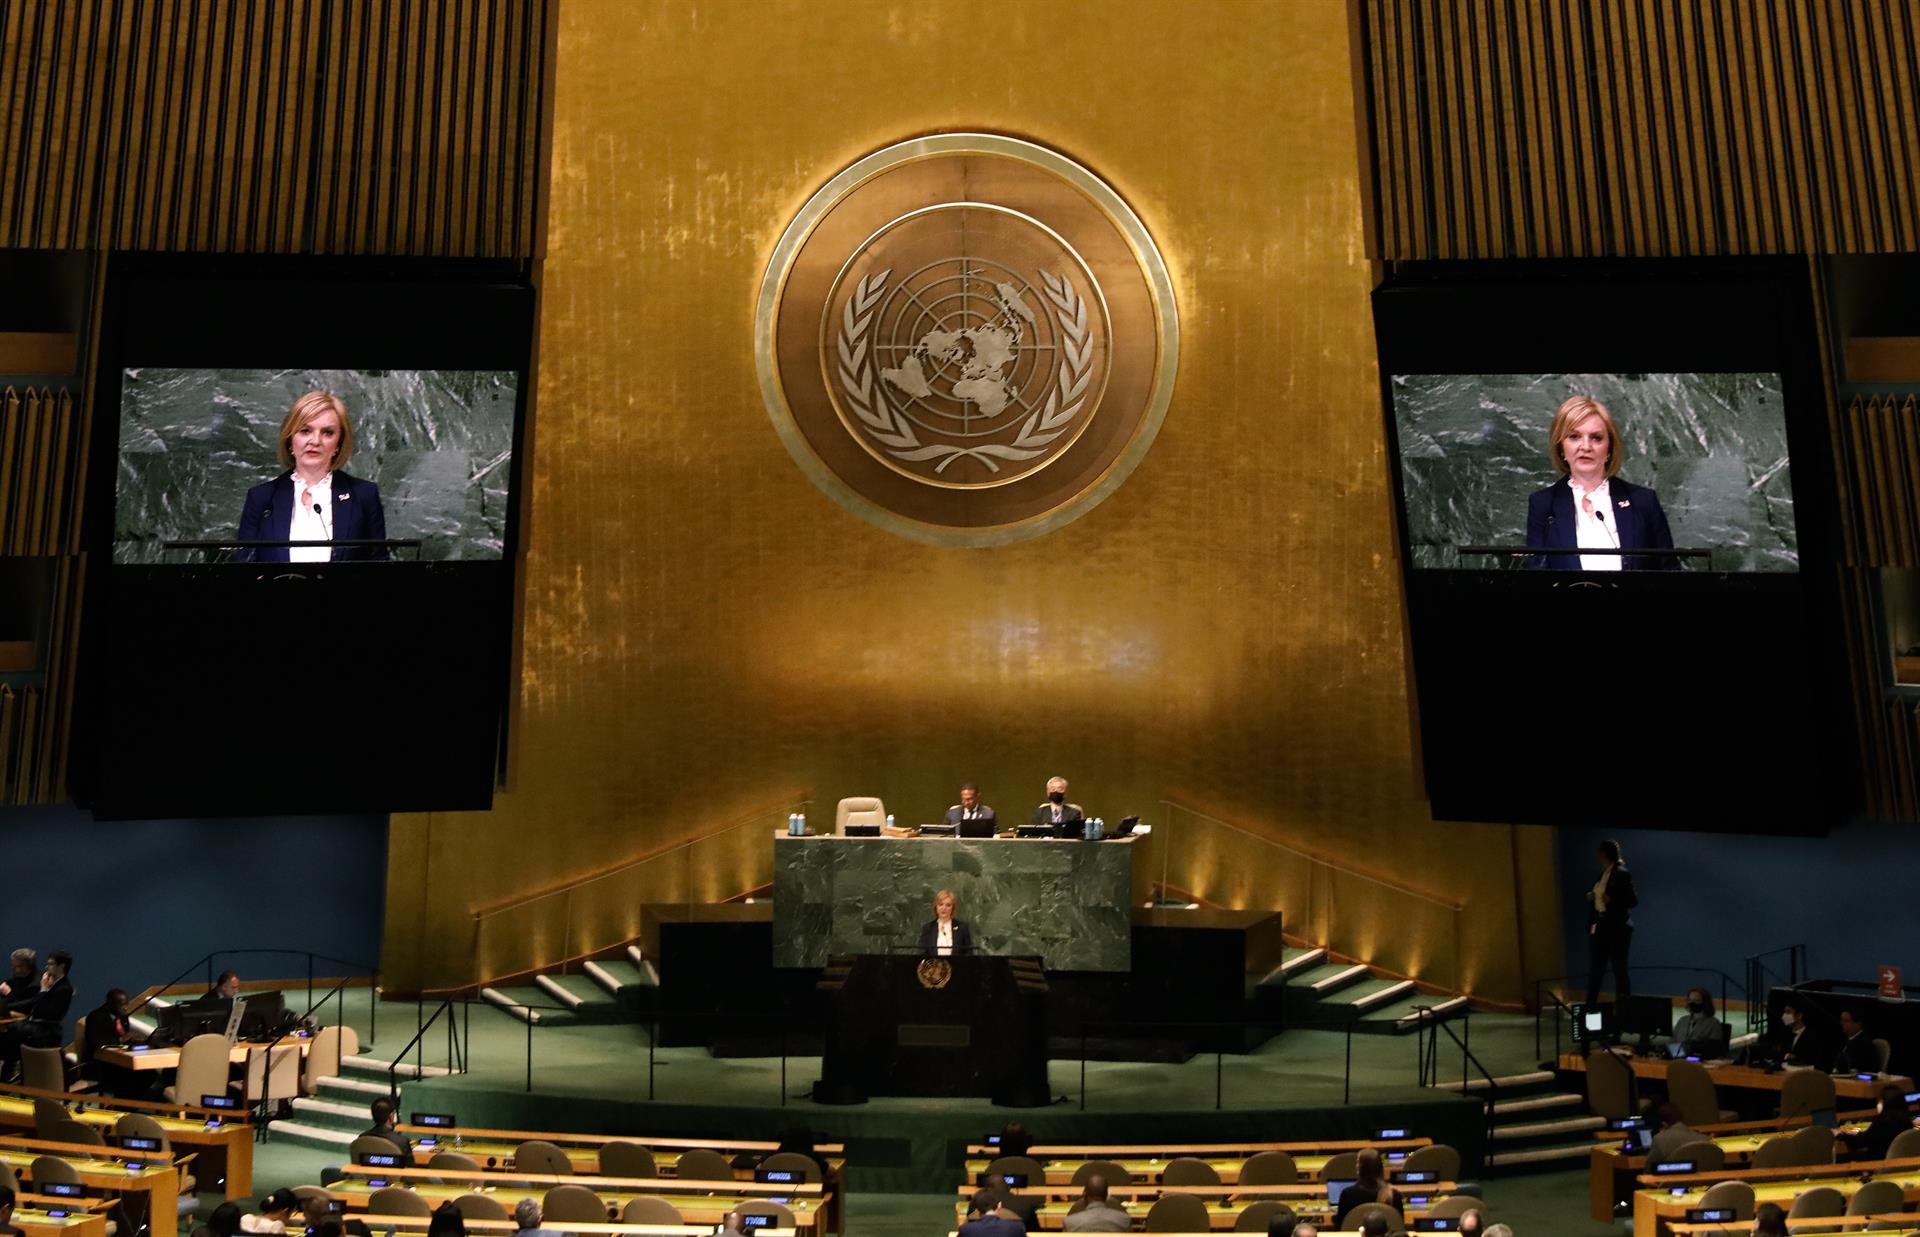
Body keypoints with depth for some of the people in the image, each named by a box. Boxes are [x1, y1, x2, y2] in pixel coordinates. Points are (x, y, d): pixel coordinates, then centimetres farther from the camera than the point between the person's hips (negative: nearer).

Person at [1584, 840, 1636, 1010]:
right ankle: (1590, 1007, 15)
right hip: (1599, 927, 8)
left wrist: (1611, 900, -24)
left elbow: (1634, 900, -14)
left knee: (1619, 969, -1)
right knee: (1595, 969, 10)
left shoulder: (1622, 874, -10)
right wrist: (1591, 897, 2)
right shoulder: (1602, 873, 13)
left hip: (1617, 929, -8)